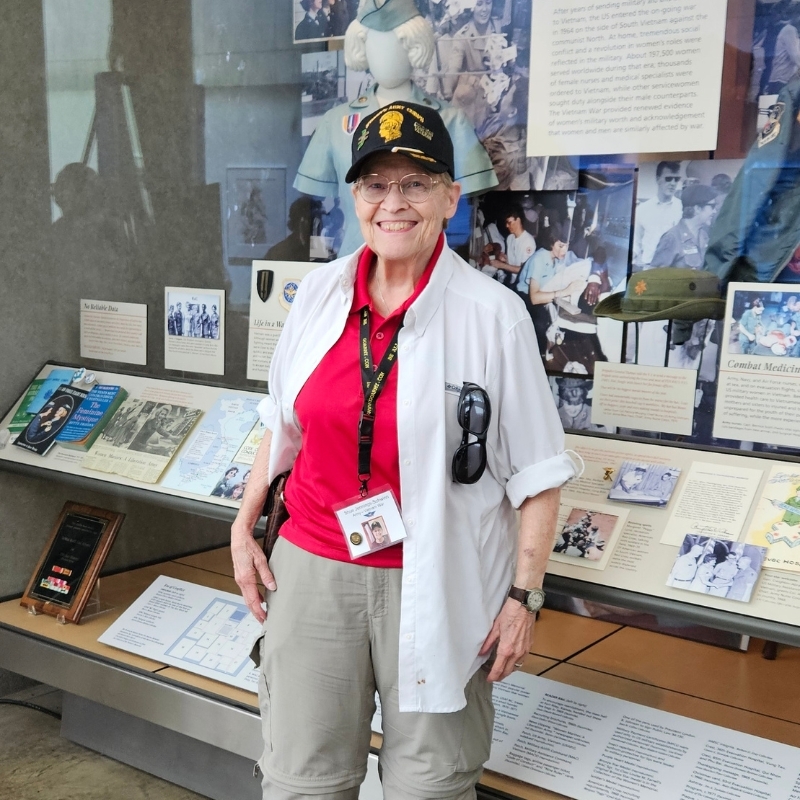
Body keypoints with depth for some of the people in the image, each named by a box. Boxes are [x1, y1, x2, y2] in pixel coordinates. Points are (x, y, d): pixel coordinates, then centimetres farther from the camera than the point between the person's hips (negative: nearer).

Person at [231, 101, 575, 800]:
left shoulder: (493, 314, -11)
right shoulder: (322, 291, 2)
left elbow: (537, 470, -7)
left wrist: (524, 596, -8)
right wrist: (245, 525, 11)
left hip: (436, 585, -3)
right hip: (313, 568, 4)